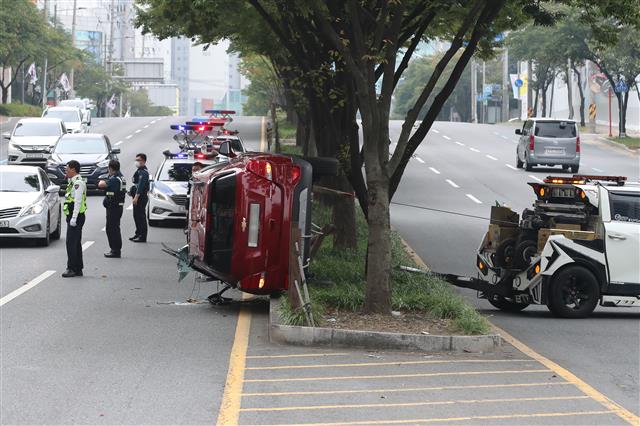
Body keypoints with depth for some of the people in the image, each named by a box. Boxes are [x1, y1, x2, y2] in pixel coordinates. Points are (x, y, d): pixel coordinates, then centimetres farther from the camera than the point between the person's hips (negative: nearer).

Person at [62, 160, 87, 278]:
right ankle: (78, 269, 17)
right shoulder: (73, 182, 18)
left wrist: (74, 218, -24)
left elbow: (78, 201, -21)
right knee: (76, 244, 13)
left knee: (71, 243, -10)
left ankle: (72, 269, -9)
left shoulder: (78, 183, -14)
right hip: (72, 217, 11)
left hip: (76, 217, -11)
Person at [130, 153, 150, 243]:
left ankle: (142, 237, -4)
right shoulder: (139, 170, 17)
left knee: (141, 217, -7)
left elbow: (141, 185, -23)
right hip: (138, 197, 10)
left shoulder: (143, 172, -16)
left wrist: (136, 197, -27)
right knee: (136, 216, 16)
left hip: (141, 197, -10)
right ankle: (138, 234, 25)